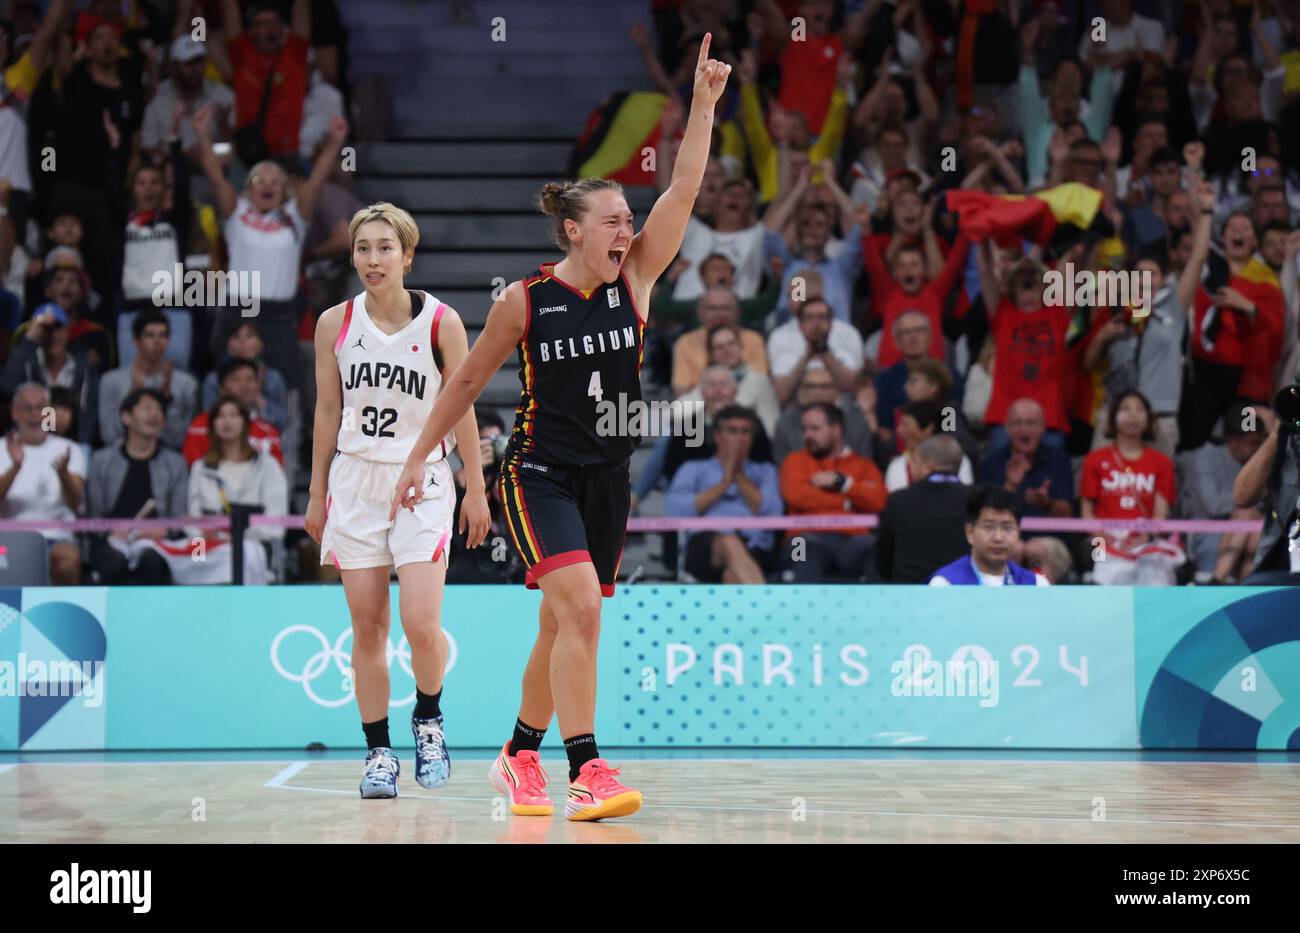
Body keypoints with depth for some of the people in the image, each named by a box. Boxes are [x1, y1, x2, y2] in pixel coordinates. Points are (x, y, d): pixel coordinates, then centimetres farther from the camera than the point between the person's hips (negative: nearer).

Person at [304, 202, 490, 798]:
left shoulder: (441, 323, -4)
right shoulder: (334, 324, 3)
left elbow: (461, 411, 1)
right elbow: (328, 413, 10)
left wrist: (476, 490, 1)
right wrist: (317, 493, 11)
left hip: (422, 482, -2)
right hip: (355, 481, 2)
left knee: (421, 625, -13)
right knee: (367, 627, 2)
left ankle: (428, 721, 15)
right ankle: (378, 752, 12)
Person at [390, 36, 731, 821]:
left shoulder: (635, 280, 1)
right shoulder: (525, 300, -6)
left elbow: (684, 190, -8)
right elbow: (469, 380, 5)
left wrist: (704, 103, -16)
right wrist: (420, 456, 6)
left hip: (608, 476, 4)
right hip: (540, 471, -4)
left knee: (562, 626, 11)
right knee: (579, 603, -22)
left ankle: (520, 756, 29)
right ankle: (587, 771, -24)